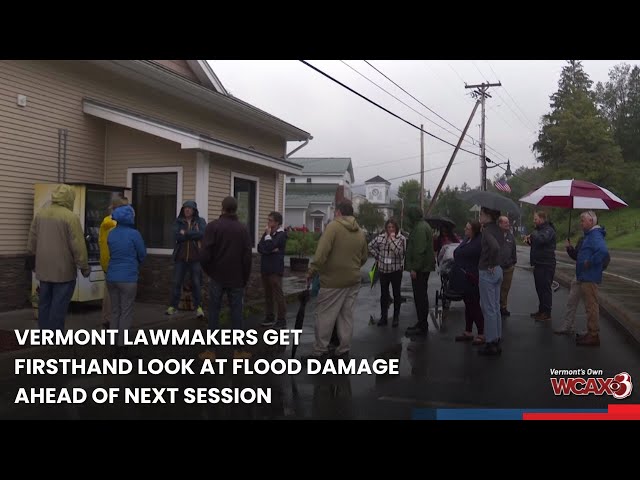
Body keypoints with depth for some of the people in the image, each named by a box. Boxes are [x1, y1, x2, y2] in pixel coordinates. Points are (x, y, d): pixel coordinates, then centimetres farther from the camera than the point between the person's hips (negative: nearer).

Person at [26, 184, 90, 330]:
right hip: (64, 270, -7)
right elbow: (78, 246, -15)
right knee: (59, 306, -1)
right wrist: (84, 267, -7)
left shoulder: (39, 214, 6)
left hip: (44, 268, 7)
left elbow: (32, 241, 14)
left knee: (44, 303, 15)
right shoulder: (71, 217, -15)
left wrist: (32, 258, 26)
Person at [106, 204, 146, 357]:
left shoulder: (111, 233, 6)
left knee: (115, 311, 14)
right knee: (126, 313, 4)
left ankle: (114, 345, 19)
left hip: (112, 277, 6)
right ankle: (121, 346, 6)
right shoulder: (134, 234, -12)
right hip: (128, 278, -6)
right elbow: (143, 255, -2)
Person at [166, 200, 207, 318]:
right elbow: (177, 236, -10)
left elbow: (202, 233, -16)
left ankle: (198, 307, 11)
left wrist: (186, 233, -13)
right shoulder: (178, 221, 7)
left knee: (197, 283, 3)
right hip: (180, 257, 2)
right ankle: (173, 306, 15)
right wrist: (193, 235, -13)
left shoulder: (200, 221, 4)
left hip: (196, 258, -1)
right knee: (176, 283, 5)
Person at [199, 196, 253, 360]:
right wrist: (245, 278, 10)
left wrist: (208, 271, 7)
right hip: (237, 279, 1)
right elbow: (247, 256, 0)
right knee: (236, 313, 6)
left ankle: (211, 350, 8)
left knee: (214, 313, 6)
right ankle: (239, 350, 10)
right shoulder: (243, 228, 0)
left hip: (217, 277, -1)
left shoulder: (213, 226, -7)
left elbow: (204, 253, -11)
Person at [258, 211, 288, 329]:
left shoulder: (281, 234, -9)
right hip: (265, 269, 8)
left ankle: (282, 320, 0)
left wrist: (268, 234, -9)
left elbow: (269, 247, -20)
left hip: (275, 270, -8)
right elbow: (259, 248, 3)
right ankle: (270, 317, 22)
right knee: (268, 294, 13)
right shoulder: (267, 233, 15)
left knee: (278, 295, -5)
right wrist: (271, 250, -12)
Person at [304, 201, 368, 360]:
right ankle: (344, 350, 17)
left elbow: (322, 252, -20)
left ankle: (320, 350, 8)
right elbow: (364, 257, 14)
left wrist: (312, 271, -13)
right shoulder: (360, 232, 7)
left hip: (333, 280, -6)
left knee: (324, 315, 3)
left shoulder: (334, 226, -11)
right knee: (346, 315, 12)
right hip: (353, 280, 6)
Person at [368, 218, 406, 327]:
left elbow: (399, 252, -21)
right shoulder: (381, 237, 1)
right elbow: (371, 246, 15)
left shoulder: (401, 238, -7)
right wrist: (378, 257, 6)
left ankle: (396, 317, 18)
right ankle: (383, 317, 20)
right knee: (384, 294, 10)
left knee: (396, 294, 8)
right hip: (383, 269, 3)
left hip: (396, 270, -3)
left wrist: (392, 239, -20)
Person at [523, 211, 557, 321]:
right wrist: (529, 239, 3)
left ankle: (546, 313, 0)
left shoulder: (548, 230, -14)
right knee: (539, 288, 15)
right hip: (539, 264, 10)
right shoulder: (539, 229, 18)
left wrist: (532, 235, -14)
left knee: (545, 289, -5)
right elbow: (536, 243, 25)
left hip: (546, 265, -10)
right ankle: (541, 310, 25)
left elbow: (541, 239, -33)